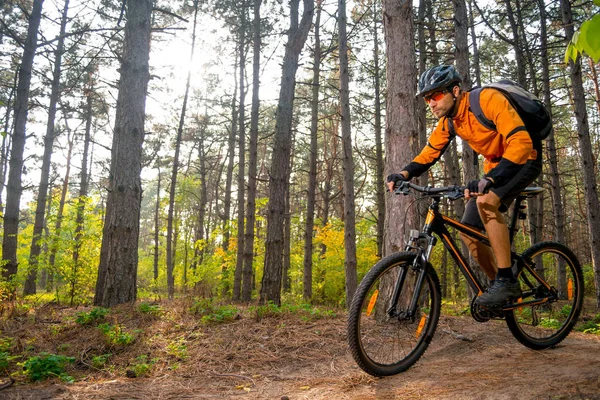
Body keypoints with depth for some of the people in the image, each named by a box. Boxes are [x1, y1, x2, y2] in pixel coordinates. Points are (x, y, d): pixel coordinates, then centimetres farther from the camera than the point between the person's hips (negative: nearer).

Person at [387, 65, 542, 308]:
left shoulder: (488, 99, -27)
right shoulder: (447, 122, -4)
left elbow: (521, 141, -36)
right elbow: (429, 153, 1)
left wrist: (489, 179, -49)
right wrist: (404, 174, -19)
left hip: (524, 160, -7)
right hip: (495, 165, 8)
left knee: (486, 201, -35)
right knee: (468, 233, -1)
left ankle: (506, 281, -23)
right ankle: (498, 284, 17)